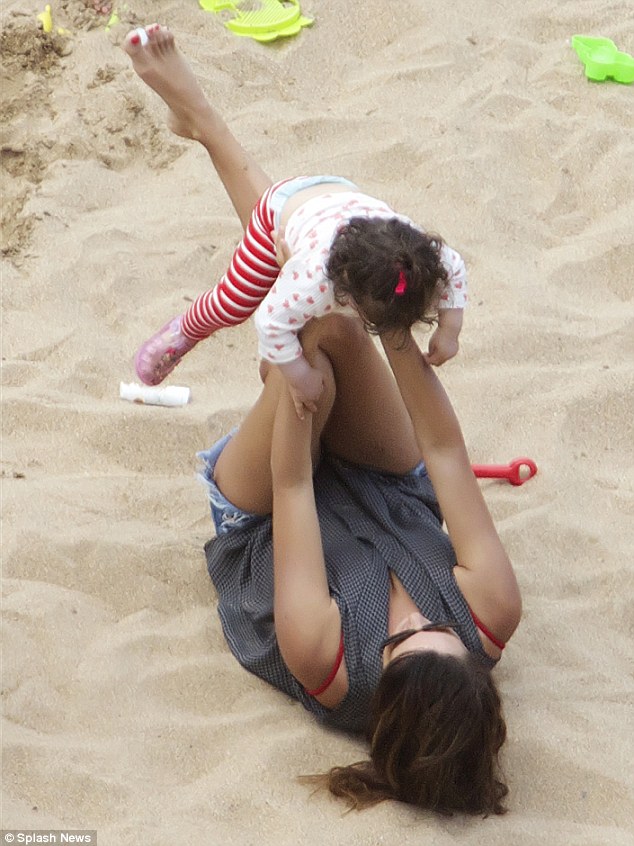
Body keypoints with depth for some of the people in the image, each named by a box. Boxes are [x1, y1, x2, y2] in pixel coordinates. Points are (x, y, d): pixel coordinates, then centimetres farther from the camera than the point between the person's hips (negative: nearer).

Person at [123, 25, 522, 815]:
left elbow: (292, 485, -34)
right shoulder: (491, 622, -37)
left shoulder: (326, 665, -42)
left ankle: (202, 119, -10)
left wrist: (296, 360, -31)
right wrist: (400, 341, -36)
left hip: (260, 520, -3)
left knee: (320, 359, -29)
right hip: (390, 493, 3)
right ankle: (202, 124, -5)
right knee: (341, 332, -21)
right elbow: (445, 448, -31)